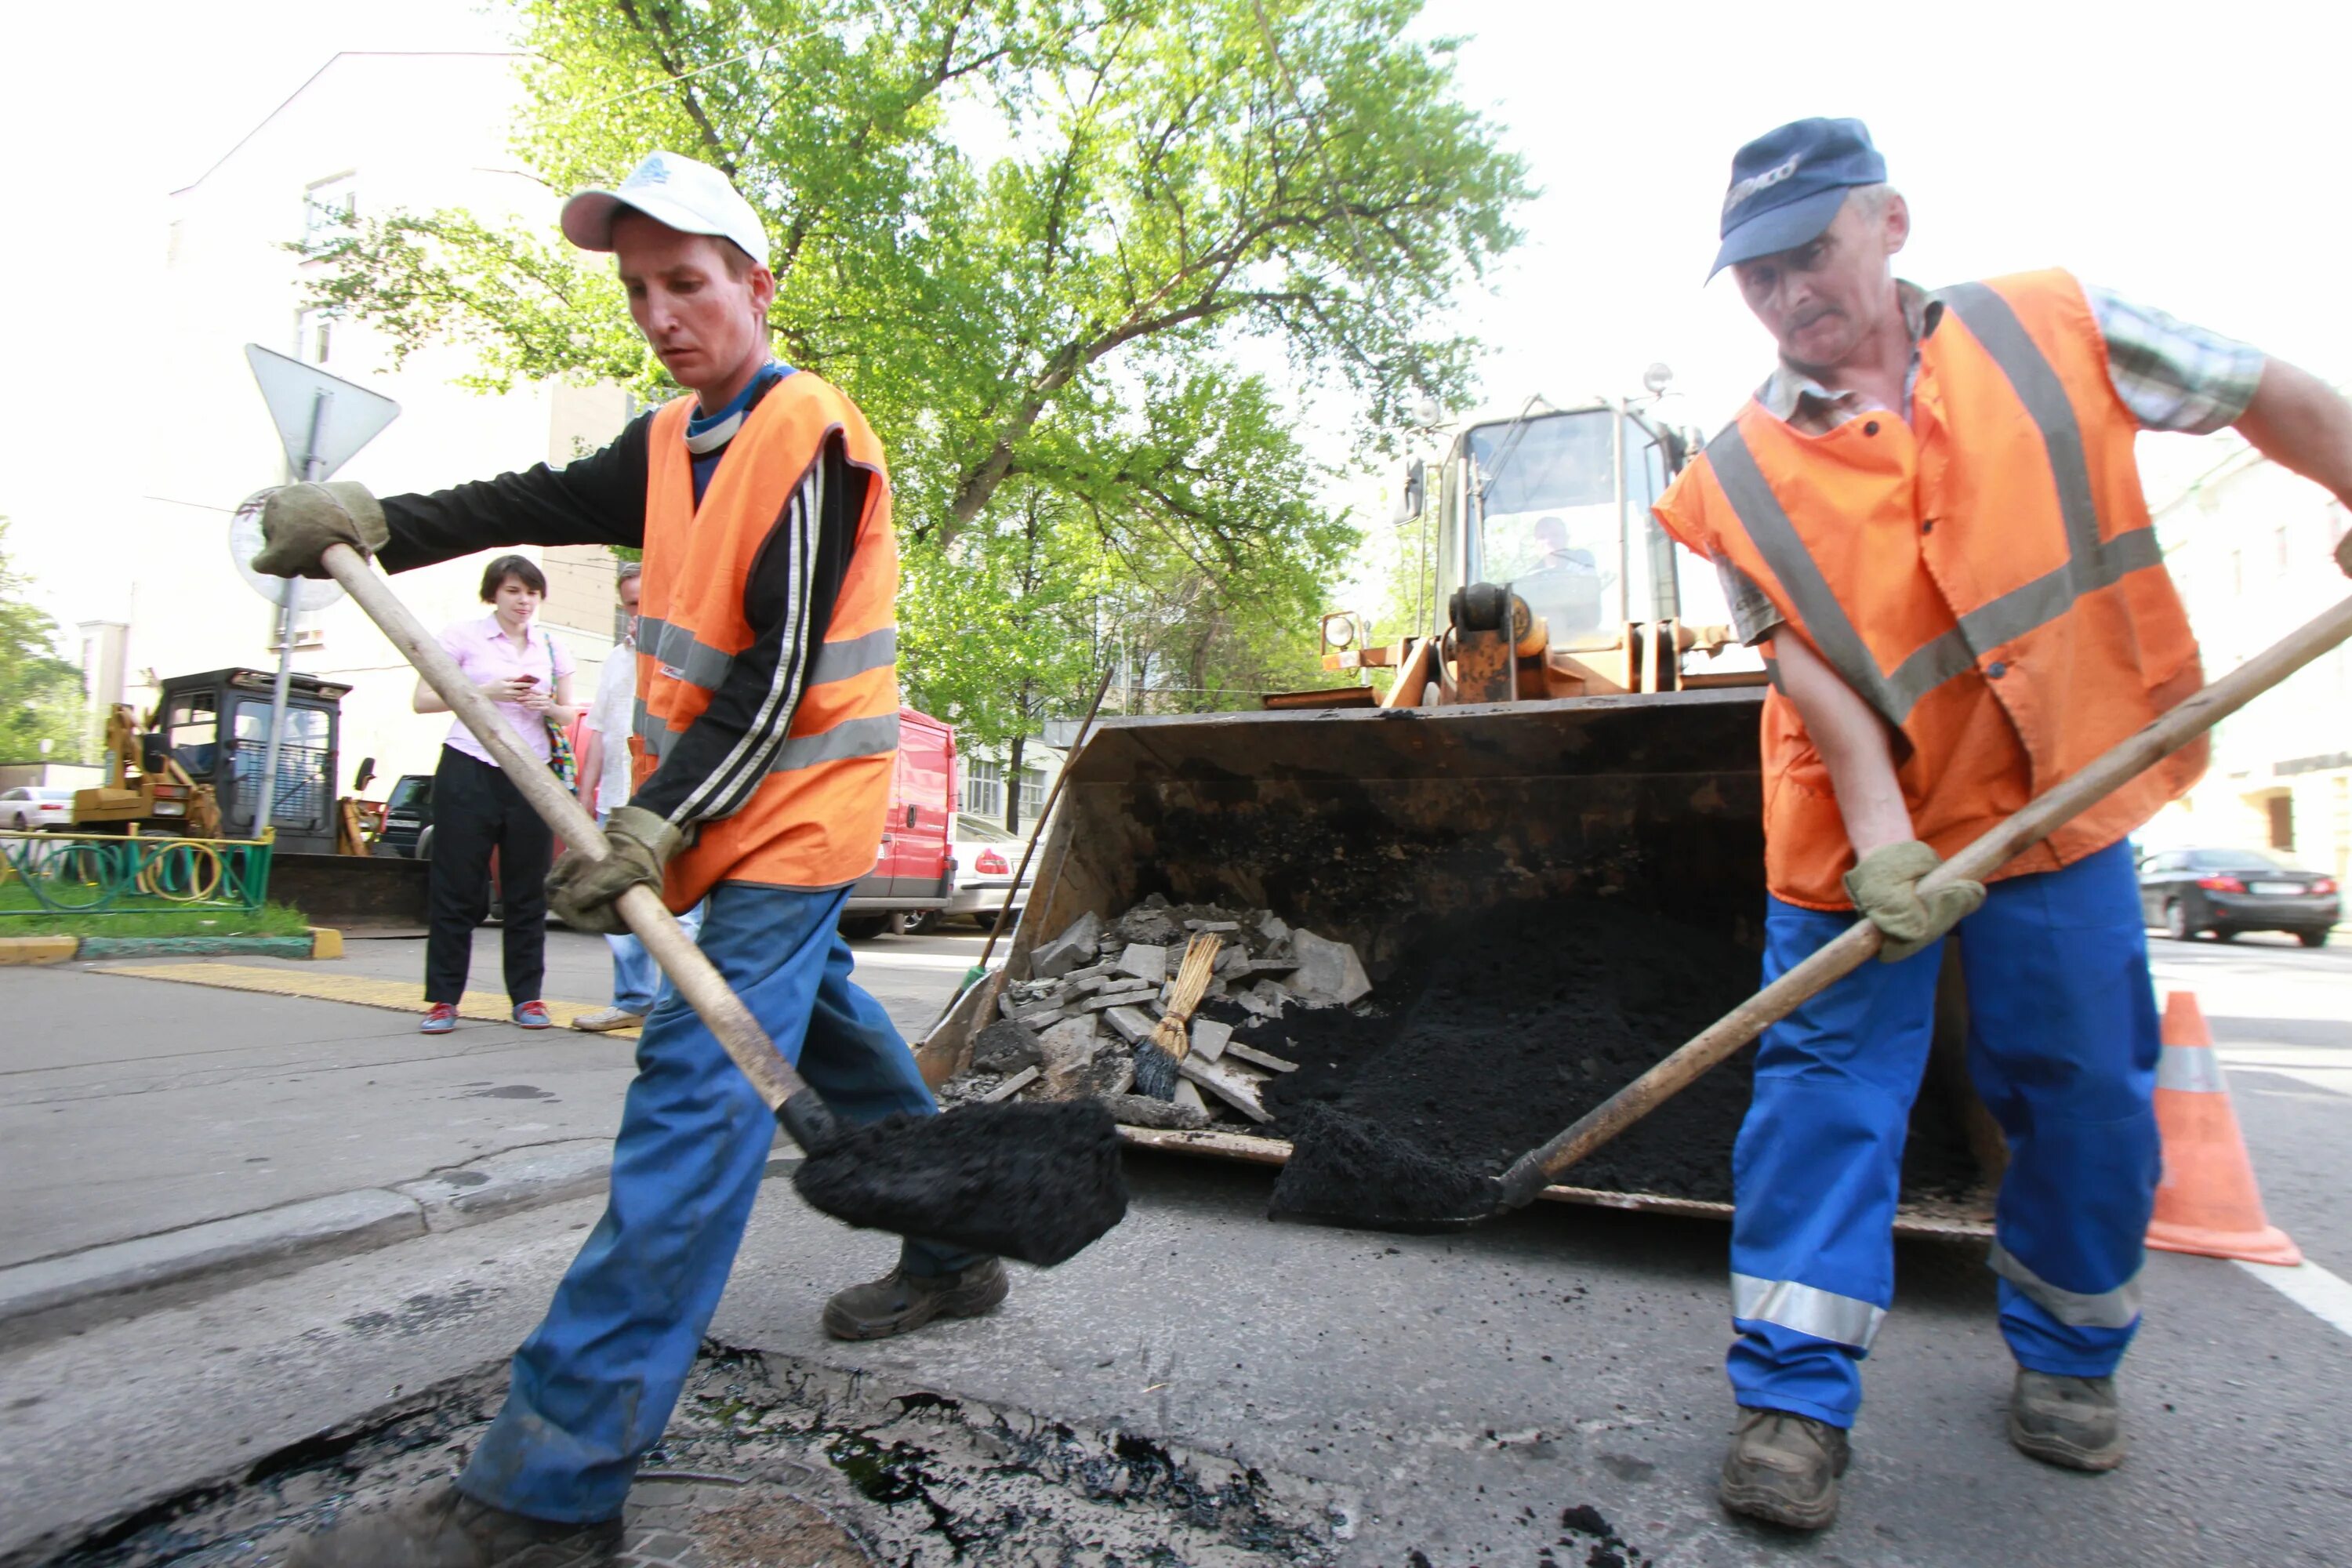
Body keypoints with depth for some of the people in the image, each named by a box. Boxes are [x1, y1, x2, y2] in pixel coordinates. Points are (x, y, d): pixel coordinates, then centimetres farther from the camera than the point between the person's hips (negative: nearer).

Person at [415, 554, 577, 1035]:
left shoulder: (552, 648, 12)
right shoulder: (463, 636, 4)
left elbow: (567, 714, 17)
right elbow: (423, 699, 0)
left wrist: (548, 705, -5)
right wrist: (486, 692, -13)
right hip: (469, 771, -3)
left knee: (528, 892, 4)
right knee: (457, 889, 1)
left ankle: (527, 995, 12)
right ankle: (443, 998, 10)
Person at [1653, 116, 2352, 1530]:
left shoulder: (2053, 328, 1)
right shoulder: (1744, 474, -4)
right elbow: (1802, 661, -11)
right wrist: (1879, 838, -20)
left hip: (2061, 807, 2)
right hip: (1863, 832, -1)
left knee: (2087, 1094, 10)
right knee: (1827, 1086, -3)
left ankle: (2068, 1355, 34)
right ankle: (1794, 1395, 7)